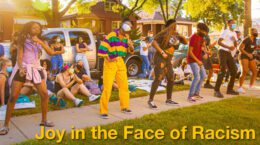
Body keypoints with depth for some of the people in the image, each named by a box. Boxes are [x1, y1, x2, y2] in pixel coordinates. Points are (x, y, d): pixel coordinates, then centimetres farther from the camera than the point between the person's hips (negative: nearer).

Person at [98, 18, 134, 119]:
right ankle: (103, 111, 1)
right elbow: (102, 48, -18)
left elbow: (131, 51, 13)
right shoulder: (112, 35, -13)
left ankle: (124, 107, 30)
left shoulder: (126, 37, 8)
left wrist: (131, 46, -8)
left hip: (120, 62, 7)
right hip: (110, 63, -7)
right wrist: (107, 58, -21)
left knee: (124, 85, 13)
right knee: (107, 87, -8)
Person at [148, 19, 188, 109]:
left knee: (171, 79, 10)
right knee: (158, 79, -16)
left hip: (168, 60, 9)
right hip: (160, 58, -8)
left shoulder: (175, 35, 11)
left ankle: (168, 100, 22)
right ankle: (150, 100, -10)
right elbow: (154, 43, -20)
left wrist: (182, 37, -3)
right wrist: (162, 53, -23)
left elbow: (185, 42, 19)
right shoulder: (164, 33, -12)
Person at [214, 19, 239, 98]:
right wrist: (228, 47, -26)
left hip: (229, 54, 8)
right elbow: (219, 42, -17)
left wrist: (234, 40, -7)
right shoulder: (225, 32, -5)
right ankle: (217, 91, -18)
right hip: (223, 52, -8)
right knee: (223, 71, -18)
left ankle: (230, 89, 20)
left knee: (234, 71, 9)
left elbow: (236, 45, 14)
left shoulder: (234, 33, 19)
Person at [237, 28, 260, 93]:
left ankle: (251, 87, 13)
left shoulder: (254, 39, 9)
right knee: (245, 72, -23)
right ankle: (240, 88, -21)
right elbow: (240, 48, -19)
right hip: (243, 56, -8)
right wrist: (247, 54, -26)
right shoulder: (246, 39, -16)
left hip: (251, 57, 8)